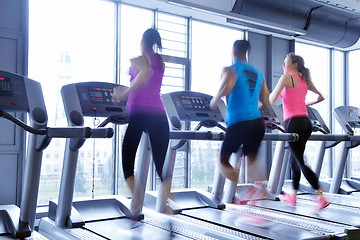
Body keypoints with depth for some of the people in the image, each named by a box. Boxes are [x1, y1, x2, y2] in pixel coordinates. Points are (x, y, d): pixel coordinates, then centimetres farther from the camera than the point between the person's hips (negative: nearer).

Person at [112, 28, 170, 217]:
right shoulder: (161, 63, 18)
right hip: (158, 114, 5)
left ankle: (135, 204, -1)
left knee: (127, 159, 8)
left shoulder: (138, 60, -1)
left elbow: (146, 72, -25)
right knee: (161, 163, 6)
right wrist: (126, 92, 35)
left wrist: (125, 93, -17)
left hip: (140, 113, -5)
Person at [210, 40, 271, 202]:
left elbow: (226, 88, -21)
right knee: (251, 163, 14)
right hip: (257, 123, 6)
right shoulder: (258, 74, 19)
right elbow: (266, 103, 16)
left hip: (238, 123, -6)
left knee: (223, 161, 6)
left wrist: (214, 102, -2)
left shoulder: (230, 70, 1)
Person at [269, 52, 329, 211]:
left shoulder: (286, 77, -5)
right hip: (306, 122, 8)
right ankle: (293, 197, 25)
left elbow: (271, 100, -10)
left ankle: (321, 198, -10)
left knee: (301, 163, -6)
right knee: (294, 160, 17)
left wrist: (271, 93, 12)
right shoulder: (305, 80, 17)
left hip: (293, 122, -8)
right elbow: (321, 97, 22)